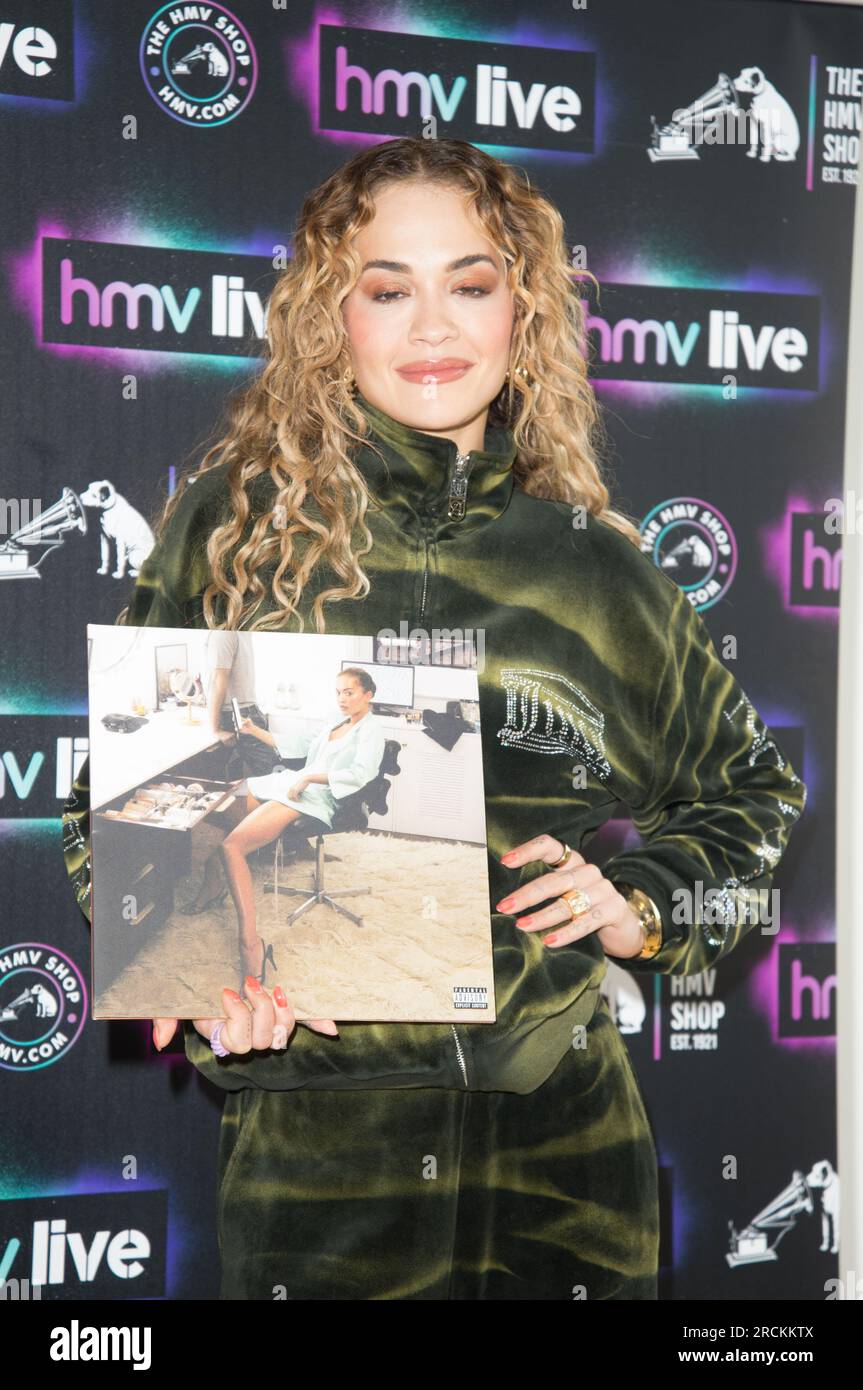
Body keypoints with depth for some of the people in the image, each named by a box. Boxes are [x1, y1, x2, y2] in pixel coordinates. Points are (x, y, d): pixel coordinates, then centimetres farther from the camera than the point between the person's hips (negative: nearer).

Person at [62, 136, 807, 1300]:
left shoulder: (591, 564, 5)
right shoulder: (238, 523, -1)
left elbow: (753, 786, 18)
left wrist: (647, 901, 1)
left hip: (561, 1140, 2)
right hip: (314, 1147, -2)